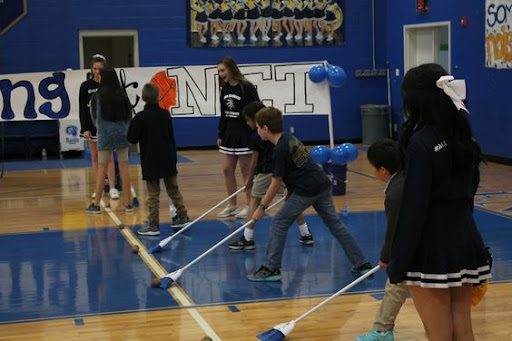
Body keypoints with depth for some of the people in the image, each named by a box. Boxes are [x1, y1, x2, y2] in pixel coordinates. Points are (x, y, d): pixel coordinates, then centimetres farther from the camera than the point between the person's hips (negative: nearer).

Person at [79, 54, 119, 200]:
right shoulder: (85, 86, 0)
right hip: (91, 126, 2)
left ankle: (112, 188, -9)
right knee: (95, 157, 7)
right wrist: (84, 129, -8)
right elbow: (82, 109, 0)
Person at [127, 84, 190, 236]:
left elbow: (132, 138, -8)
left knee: (153, 194, 0)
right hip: (168, 160, 5)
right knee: (173, 189, 17)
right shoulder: (165, 114, 2)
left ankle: (153, 225, 1)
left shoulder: (140, 118, -14)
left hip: (151, 162, -4)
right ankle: (182, 216, 22)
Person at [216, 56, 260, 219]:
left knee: (246, 170, 0)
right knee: (227, 170, 8)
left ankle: (250, 206, 11)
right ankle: (232, 205, 18)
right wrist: (220, 135, 15)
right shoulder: (225, 89, 8)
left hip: (245, 134, -7)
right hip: (230, 133, 7)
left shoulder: (247, 88, -14)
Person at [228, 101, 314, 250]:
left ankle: (248, 238, 4)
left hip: (266, 171, -6)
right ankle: (306, 234, 16)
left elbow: (254, 160, -3)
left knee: (255, 200, 5)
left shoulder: (257, 136, -6)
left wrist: (250, 180, 6)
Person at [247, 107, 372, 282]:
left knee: (279, 224, 0)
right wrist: (291, 192, 29)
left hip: (307, 190, -9)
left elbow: (276, 184, -10)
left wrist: (261, 207, -2)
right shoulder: (289, 138, 11)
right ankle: (362, 264, 14)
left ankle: (272, 268, 1)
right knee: (335, 223, 13)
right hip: (323, 185, 9)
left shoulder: (280, 150, -15)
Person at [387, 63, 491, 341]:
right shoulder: (464, 136, 6)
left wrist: (398, 263, -13)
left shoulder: (421, 142, -17)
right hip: (466, 242, 7)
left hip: (433, 249, -7)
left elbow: (414, 208, -18)